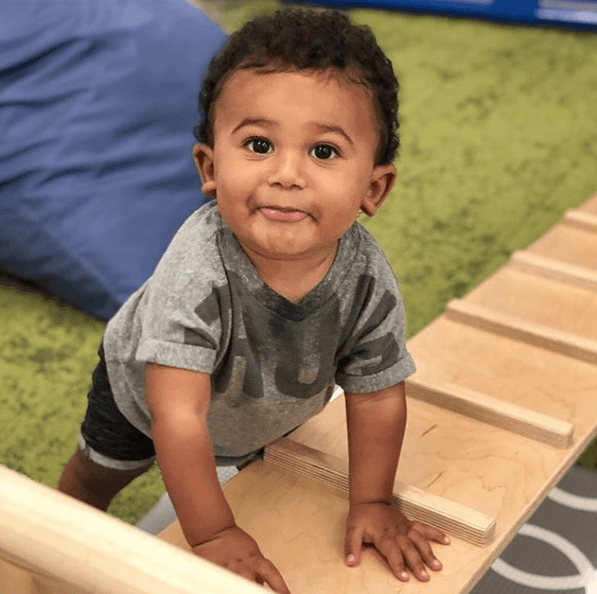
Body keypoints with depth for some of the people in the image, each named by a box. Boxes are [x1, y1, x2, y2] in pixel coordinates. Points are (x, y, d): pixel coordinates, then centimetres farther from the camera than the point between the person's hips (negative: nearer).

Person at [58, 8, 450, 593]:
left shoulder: (368, 281, -36)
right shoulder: (198, 267, -48)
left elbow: (377, 394, -20)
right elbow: (178, 417, -44)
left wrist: (371, 504, -14)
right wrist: (212, 534, -40)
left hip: (269, 410, 2)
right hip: (143, 386, -2)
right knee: (97, 472, 23)